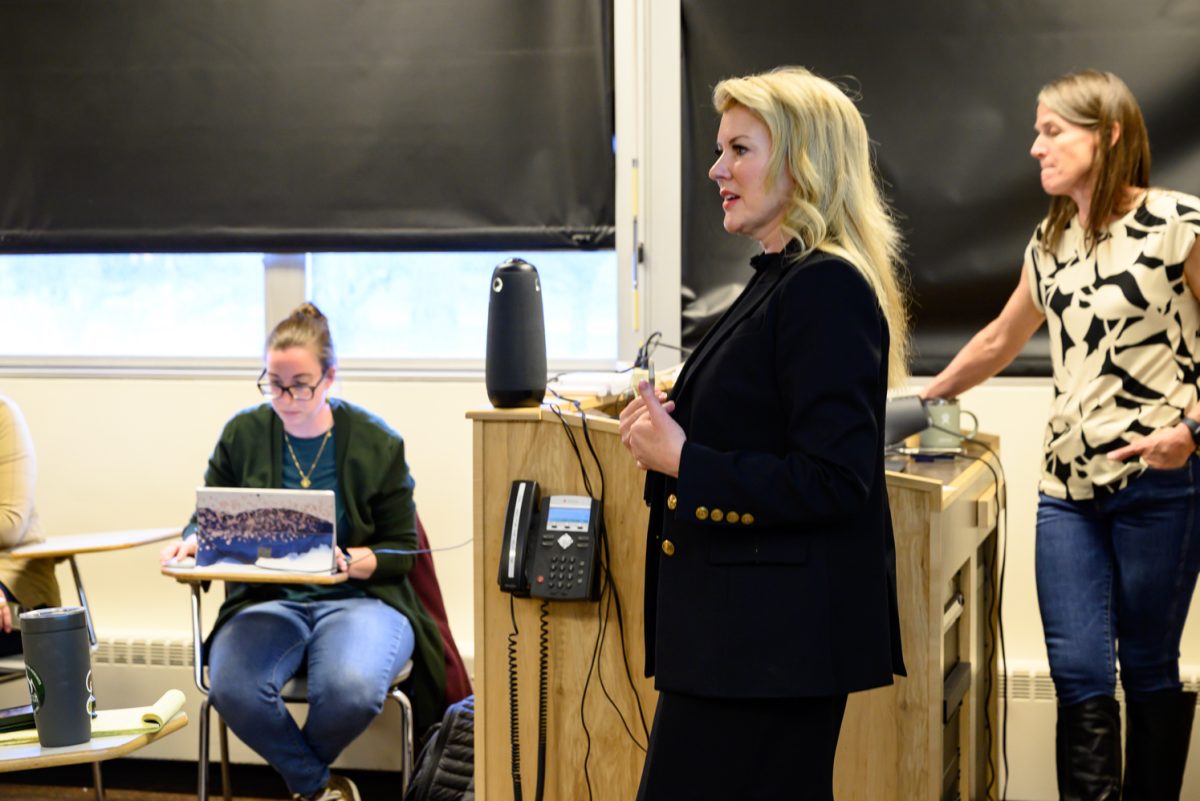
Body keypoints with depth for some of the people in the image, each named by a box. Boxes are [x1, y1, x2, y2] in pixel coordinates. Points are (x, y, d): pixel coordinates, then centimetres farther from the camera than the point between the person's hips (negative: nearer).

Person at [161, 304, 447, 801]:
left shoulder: (377, 443, 1)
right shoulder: (243, 434, 7)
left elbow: (402, 551, 4)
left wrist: (348, 561, -17)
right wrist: (192, 542, -10)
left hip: (360, 598, -1)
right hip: (267, 599, 2)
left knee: (352, 689, -37)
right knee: (233, 689, -34)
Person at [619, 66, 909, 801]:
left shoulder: (825, 291, -16)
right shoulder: (781, 281, 16)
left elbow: (832, 482, -22)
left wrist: (681, 458, -18)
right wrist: (667, 433, 5)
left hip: (774, 638, -10)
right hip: (751, 629, 10)